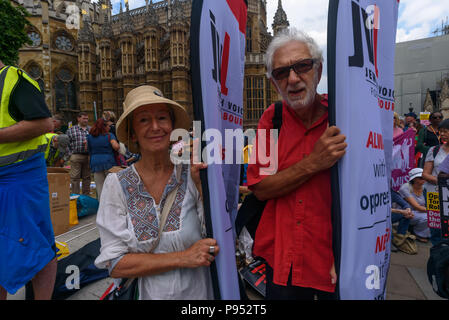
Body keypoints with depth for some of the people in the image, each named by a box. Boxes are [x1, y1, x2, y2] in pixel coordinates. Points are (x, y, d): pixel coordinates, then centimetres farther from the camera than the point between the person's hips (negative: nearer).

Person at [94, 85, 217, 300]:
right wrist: (183, 258, -15)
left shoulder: (191, 175, -8)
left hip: (197, 292, 1)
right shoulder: (117, 184, -7)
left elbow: (218, 243, -6)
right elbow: (115, 265, -8)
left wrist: (204, 187, -15)